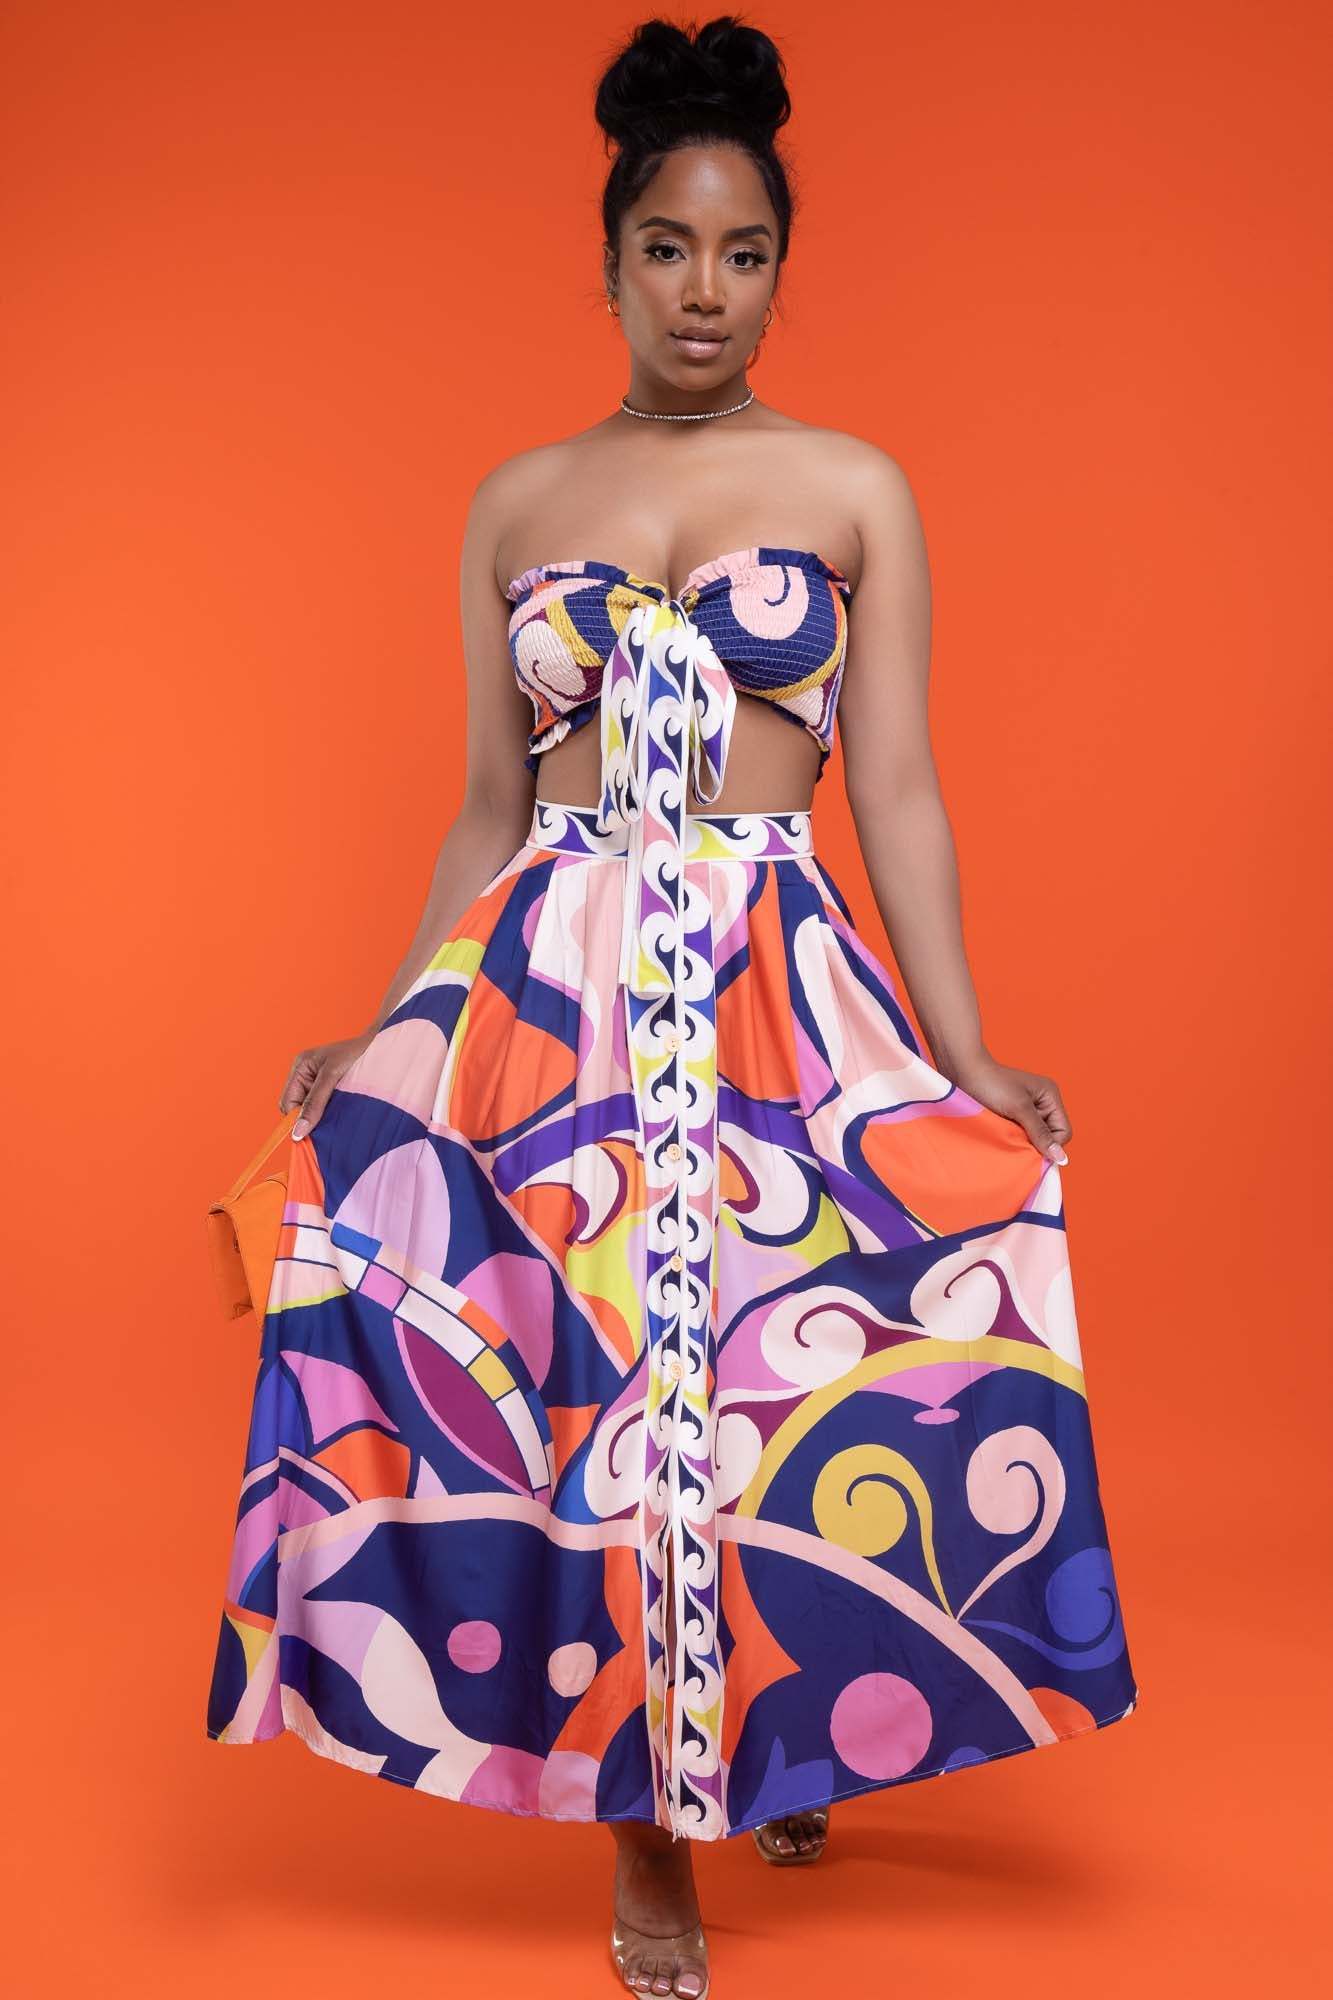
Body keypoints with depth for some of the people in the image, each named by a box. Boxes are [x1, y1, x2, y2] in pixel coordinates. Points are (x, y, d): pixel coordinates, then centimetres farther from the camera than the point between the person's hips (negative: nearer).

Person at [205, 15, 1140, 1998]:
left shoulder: (855, 485, 6)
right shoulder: (516, 500, 11)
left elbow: (897, 790, 0)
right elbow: (488, 809, 12)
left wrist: (965, 1060, -8)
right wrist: (390, 1038, 5)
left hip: (783, 985, -1)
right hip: (547, 986, 2)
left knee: (776, 1384, 2)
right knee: (584, 1393, 1)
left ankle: (795, 1741, 33)